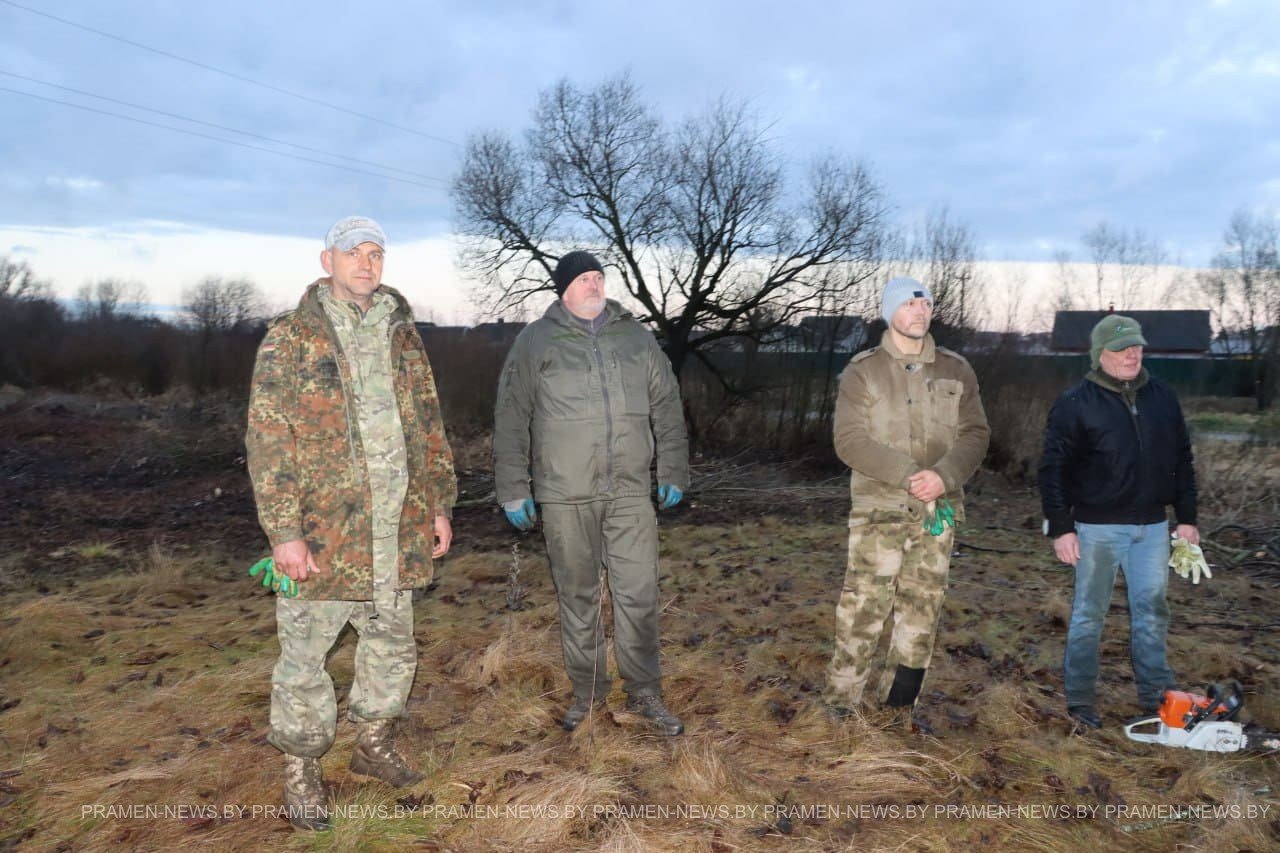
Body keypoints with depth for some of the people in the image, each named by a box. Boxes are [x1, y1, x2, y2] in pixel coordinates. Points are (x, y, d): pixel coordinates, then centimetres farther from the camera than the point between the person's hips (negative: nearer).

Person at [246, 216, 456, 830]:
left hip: (397, 528, 5)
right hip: (321, 531, -5)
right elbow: (268, 440, -10)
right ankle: (300, 768, 26)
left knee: (392, 642, 16)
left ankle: (373, 743, 36)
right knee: (305, 652, 6)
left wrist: (439, 505, 10)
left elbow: (428, 427, 13)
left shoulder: (401, 335, 11)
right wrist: (284, 530, -15)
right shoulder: (291, 337, -5)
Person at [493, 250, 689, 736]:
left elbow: (667, 409, 13)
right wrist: (513, 489, 0)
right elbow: (511, 420, 3)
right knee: (577, 596, 9)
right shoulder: (535, 341, 2)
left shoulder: (636, 337, 9)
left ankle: (644, 692, 17)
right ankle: (587, 691, 25)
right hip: (565, 495, -1)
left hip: (631, 492, 2)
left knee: (638, 594, 2)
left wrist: (673, 473, 9)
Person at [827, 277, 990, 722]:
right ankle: (840, 703, 6)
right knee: (862, 607, -6)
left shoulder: (956, 370, 9)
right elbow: (849, 440, -8)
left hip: (938, 509, 4)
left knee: (922, 608, 10)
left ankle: (901, 706, 24)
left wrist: (944, 475, -14)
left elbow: (976, 433, 5)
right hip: (879, 509, -3)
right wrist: (907, 474, -19)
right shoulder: (862, 371, -1)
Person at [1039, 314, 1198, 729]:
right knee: (1089, 613, 5)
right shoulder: (1076, 403, -9)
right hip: (1098, 527, -4)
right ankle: (1079, 698, 16)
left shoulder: (1163, 397, 7)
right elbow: (1053, 468, -9)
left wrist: (1187, 517, 10)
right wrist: (1060, 528, -12)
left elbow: (1182, 459, 13)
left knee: (1152, 610, 11)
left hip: (1152, 526, 5)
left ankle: (1156, 695, 23)